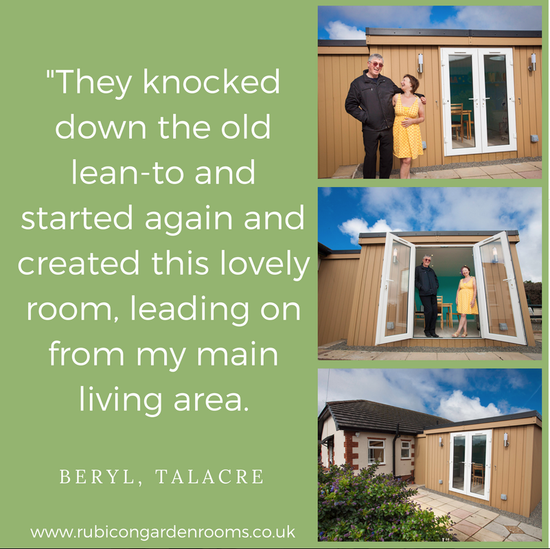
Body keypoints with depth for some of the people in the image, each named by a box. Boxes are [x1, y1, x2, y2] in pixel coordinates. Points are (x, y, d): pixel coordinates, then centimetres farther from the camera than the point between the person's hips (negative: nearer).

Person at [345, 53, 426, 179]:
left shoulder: (387, 82, 14)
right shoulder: (358, 83, 2)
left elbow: (401, 92, 29)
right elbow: (350, 105, -2)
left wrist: (419, 96, 21)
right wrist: (364, 117, -12)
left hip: (387, 128, 4)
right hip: (370, 129, -4)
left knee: (387, 158, 7)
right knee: (370, 157, 1)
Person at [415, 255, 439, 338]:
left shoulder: (431, 270, 22)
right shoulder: (418, 269, 6)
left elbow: (436, 280, 30)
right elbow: (415, 280, -2)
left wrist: (436, 287, 12)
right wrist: (421, 287, -13)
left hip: (433, 293, 6)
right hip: (424, 294, -6)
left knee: (434, 311, 0)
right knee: (429, 311, -13)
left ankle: (432, 331, 8)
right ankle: (427, 330, 1)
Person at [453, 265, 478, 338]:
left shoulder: (472, 279, 3)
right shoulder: (461, 280, 15)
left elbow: (475, 289, -4)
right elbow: (458, 290, 14)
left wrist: (473, 299, -13)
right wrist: (457, 299, 3)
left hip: (469, 298, -5)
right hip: (461, 297, 5)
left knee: (463, 315, -13)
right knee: (463, 315, 0)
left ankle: (458, 331, -17)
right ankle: (465, 332, 1)